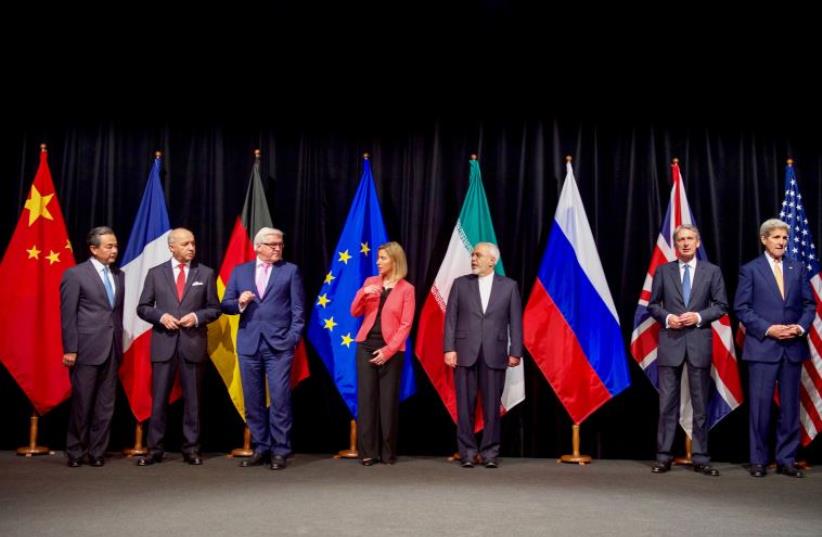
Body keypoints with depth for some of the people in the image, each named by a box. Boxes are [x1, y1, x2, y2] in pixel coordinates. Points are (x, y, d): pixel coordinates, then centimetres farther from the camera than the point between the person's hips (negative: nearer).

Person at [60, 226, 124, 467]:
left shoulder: (119, 275, 13)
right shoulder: (75, 274, -3)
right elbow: (68, 315, -6)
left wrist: (119, 343, 7)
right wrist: (70, 349, -10)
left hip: (112, 349, 5)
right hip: (86, 349, -5)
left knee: (106, 405, 7)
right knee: (82, 404, 3)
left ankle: (97, 452, 17)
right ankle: (75, 452, 17)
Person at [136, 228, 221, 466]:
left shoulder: (206, 273, 6)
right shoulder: (155, 273, 6)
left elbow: (214, 308, 7)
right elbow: (143, 308, 7)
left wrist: (197, 317, -11)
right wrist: (161, 316, -11)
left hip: (193, 344, 0)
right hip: (163, 344, 0)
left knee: (192, 399, 6)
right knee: (159, 399, 3)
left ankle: (191, 449, 15)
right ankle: (154, 449, 13)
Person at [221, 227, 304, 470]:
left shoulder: (290, 270, 4)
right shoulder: (240, 271, 11)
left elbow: (298, 309, 1)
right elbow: (225, 305, 10)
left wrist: (293, 338, -7)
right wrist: (239, 303, -11)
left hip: (279, 344, -3)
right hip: (249, 344, 3)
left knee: (280, 399, -4)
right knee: (253, 400, 8)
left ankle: (280, 451, 5)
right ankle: (260, 448, 19)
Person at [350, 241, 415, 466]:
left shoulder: (406, 289, -2)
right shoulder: (370, 282, 8)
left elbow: (406, 325, -6)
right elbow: (355, 313, 7)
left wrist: (388, 350, -13)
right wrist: (363, 293, -11)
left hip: (391, 350, -3)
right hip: (366, 346, 3)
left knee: (388, 399, 0)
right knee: (366, 397, -1)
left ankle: (387, 452, 10)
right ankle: (367, 451, 3)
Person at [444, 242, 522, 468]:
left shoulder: (509, 286, 6)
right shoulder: (460, 284, 7)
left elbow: (515, 321, 3)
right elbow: (451, 318, 3)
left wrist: (515, 351, -3)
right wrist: (449, 349, -5)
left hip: (494, 354, 0)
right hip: (465, 353, 1)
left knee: (492, 406, 3)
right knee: (465, 405, 4)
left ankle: (490, 453, 14)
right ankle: (467, 452, 13)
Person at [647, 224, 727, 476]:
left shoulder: (712, 271, 6)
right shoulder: (663, 271, 7)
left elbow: (721, 305, 4)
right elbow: (653, 304, 8)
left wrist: (699, 316, -12)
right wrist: (667, 317, -11)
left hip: (699, 342, 0)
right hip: (670, 342, 0)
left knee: (700, 403, 5)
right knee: (667, 402, 2)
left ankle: (700, 458, 13)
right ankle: (664, 456, 8)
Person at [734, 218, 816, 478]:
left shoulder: (798, 268, 11)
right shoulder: (750, 269, 1)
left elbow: (809, 304, 11)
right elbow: (741, 308, -4)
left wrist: (801, 327, -7)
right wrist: (768, 329, -13)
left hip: (793, 347, 3)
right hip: (762, 347, -3)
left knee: (790, 405, 7)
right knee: (760, 405, 0)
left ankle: (786, 460, 16)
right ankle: (758, 460, 10)